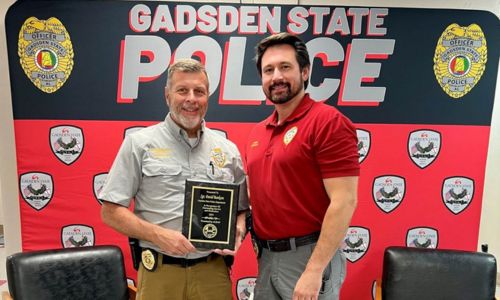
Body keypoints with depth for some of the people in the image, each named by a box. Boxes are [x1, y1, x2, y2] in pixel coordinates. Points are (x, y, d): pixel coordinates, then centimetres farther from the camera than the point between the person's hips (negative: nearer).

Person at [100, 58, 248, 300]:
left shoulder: (228, 150, 5)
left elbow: (242, 209, 13)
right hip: (159, 273, -2)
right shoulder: (140, 143, -2)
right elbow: (111, 211, -3)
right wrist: (158, 235, -16)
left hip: (213, 272, 2)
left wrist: (237, 231, -8)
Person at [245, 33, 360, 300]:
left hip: (308, 256, -7)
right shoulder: (257, 133, 8)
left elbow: (344, 201, -19)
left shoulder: (328, 121, -13)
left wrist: (313, 270, -20)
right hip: (265, 257, 7)